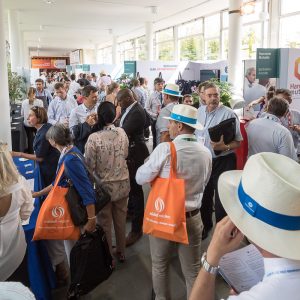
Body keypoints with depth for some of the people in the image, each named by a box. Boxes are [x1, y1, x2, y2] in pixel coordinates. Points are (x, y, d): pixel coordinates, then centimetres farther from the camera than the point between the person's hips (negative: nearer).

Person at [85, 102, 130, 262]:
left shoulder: (93, 138, -21)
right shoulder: (122, 133, -9)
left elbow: (90, 166, -15)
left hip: (104, 186, -3)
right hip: (122, 184, 4)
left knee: (105, 223, 15)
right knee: (120, 220, 21)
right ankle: (121, 252, 40)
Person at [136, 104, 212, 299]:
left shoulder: (165, 149, -20)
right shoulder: (206, 153, -4)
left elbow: (141, 178, -12)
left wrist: (158, 173, 6)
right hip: (193, 217, 3)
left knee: (160, 266, 21)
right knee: (193, 270, 17)